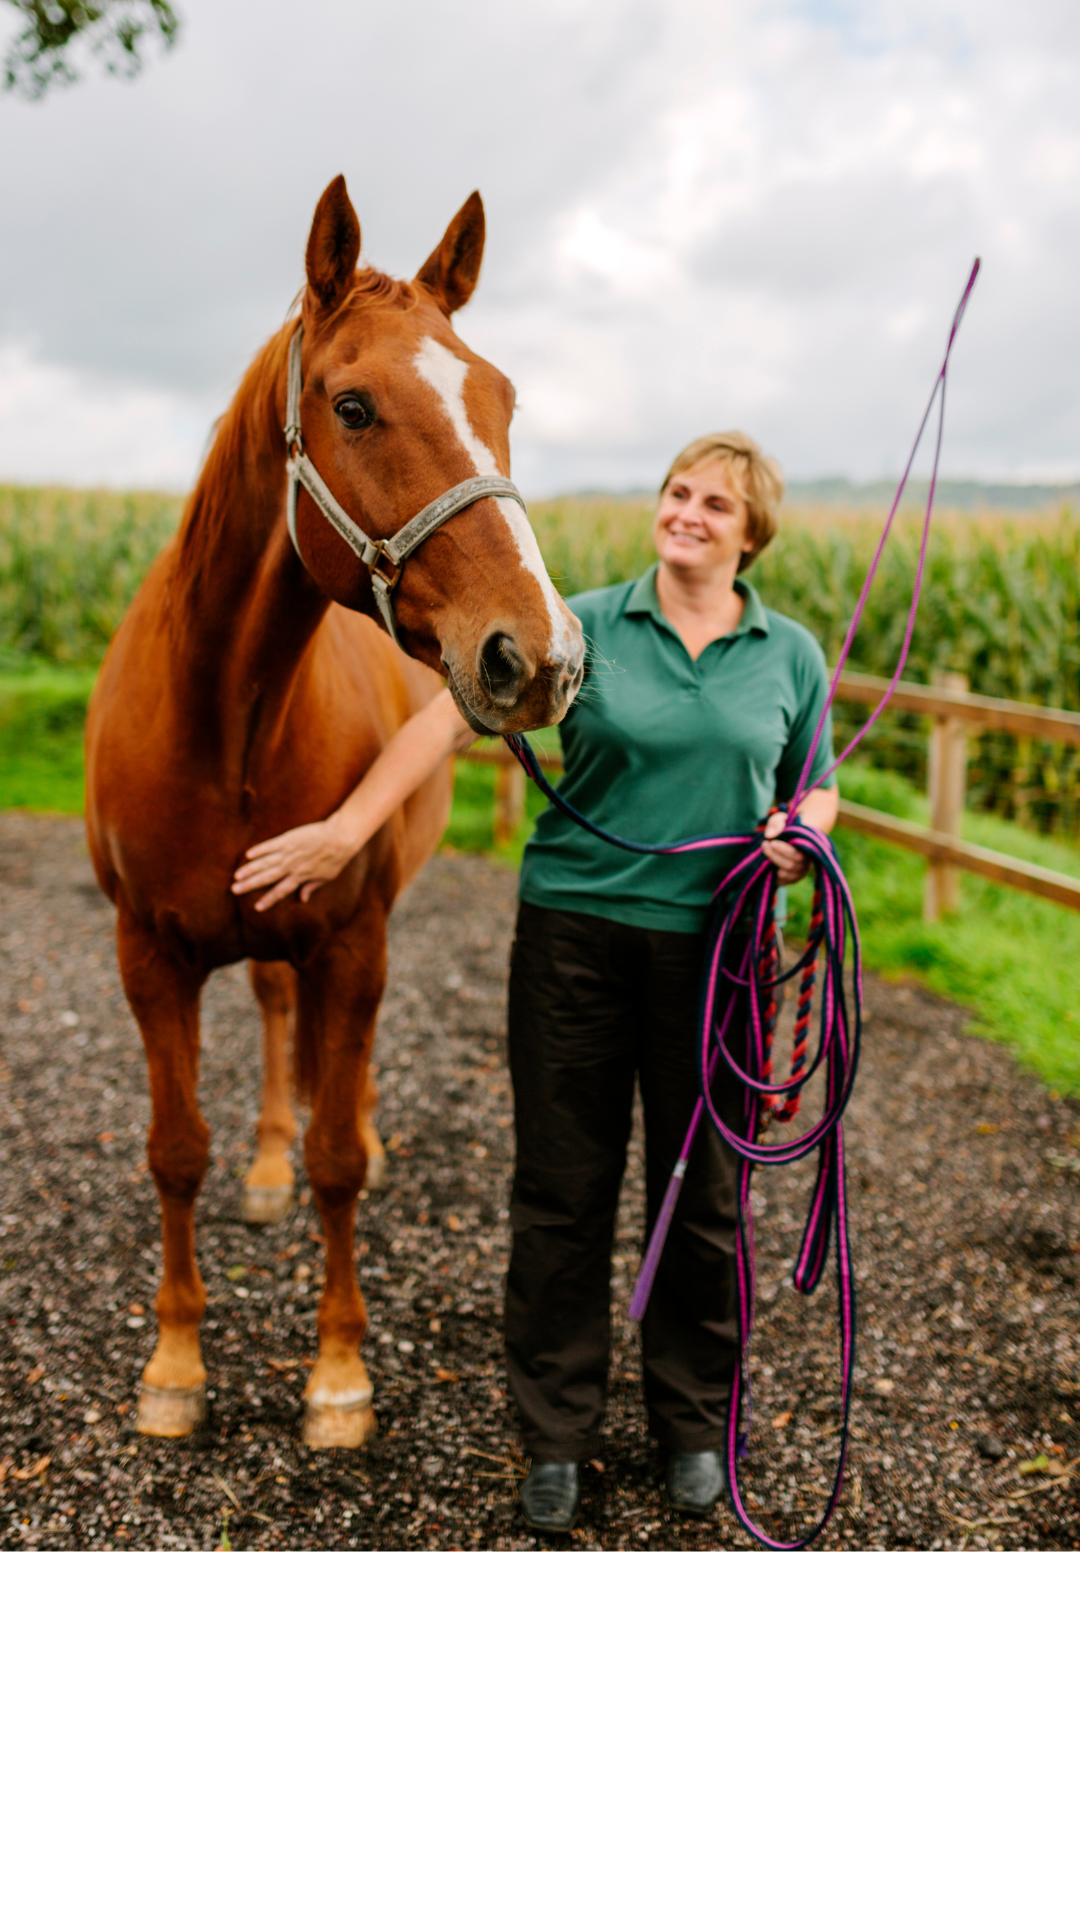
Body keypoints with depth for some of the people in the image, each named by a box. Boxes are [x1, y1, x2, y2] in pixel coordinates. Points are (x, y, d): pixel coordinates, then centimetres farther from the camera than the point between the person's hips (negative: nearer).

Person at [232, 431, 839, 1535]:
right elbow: (454, 713, -9)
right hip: (576, 929, -1)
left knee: (700, 1191, 10)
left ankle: (694, 1422, 30)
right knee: (564, 1187, 5)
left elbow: (815, 787, 16)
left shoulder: (791, 655, 7)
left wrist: (800, 834, -8)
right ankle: (556, 1433, 22)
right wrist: (349, 827, -18)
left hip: (711, 945, 1)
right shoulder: (584, 628, -1)